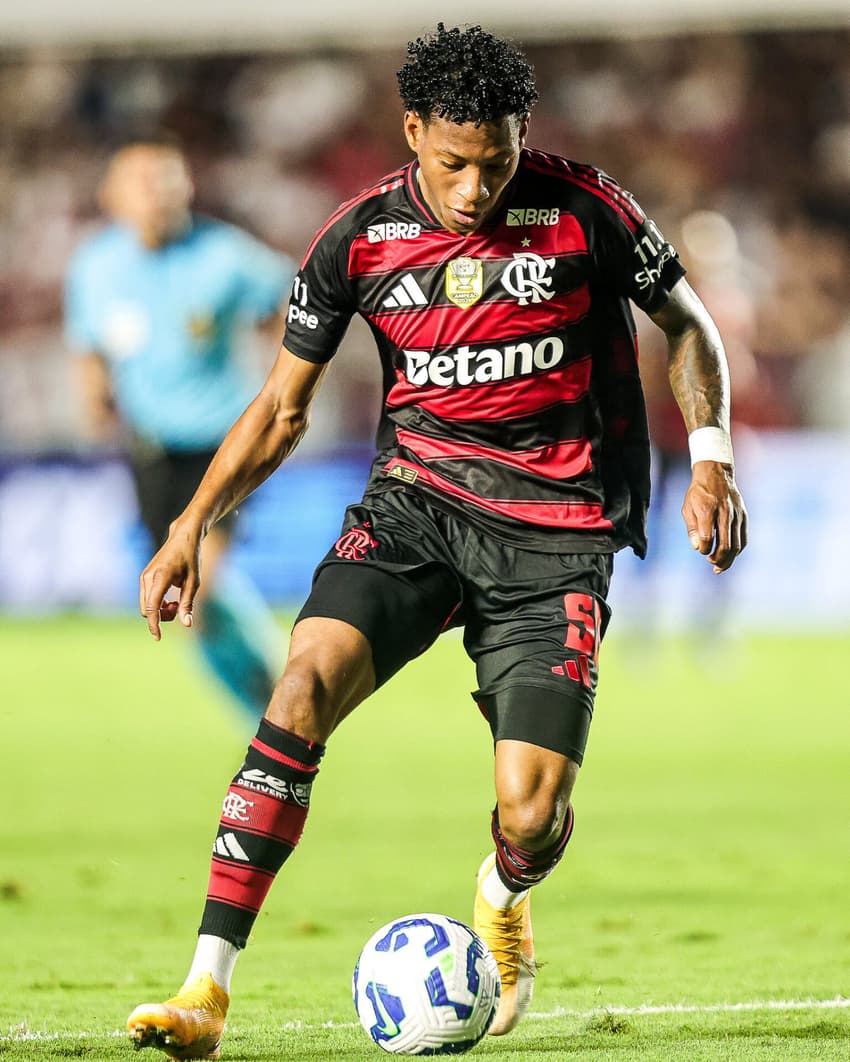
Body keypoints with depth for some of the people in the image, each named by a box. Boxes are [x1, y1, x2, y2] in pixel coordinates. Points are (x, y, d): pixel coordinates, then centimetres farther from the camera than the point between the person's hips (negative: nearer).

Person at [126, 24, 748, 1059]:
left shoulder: (584, 212, -6)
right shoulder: (360, 236, -1)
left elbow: (687, 324, 10)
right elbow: (282, 407, 9)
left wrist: (710, 458, -4)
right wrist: (192, 524, -1)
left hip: (555, 527, -1)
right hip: (414, 505, 2)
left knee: (532, 814, -14)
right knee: (304, 686, -26)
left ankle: (501, 904, 29)